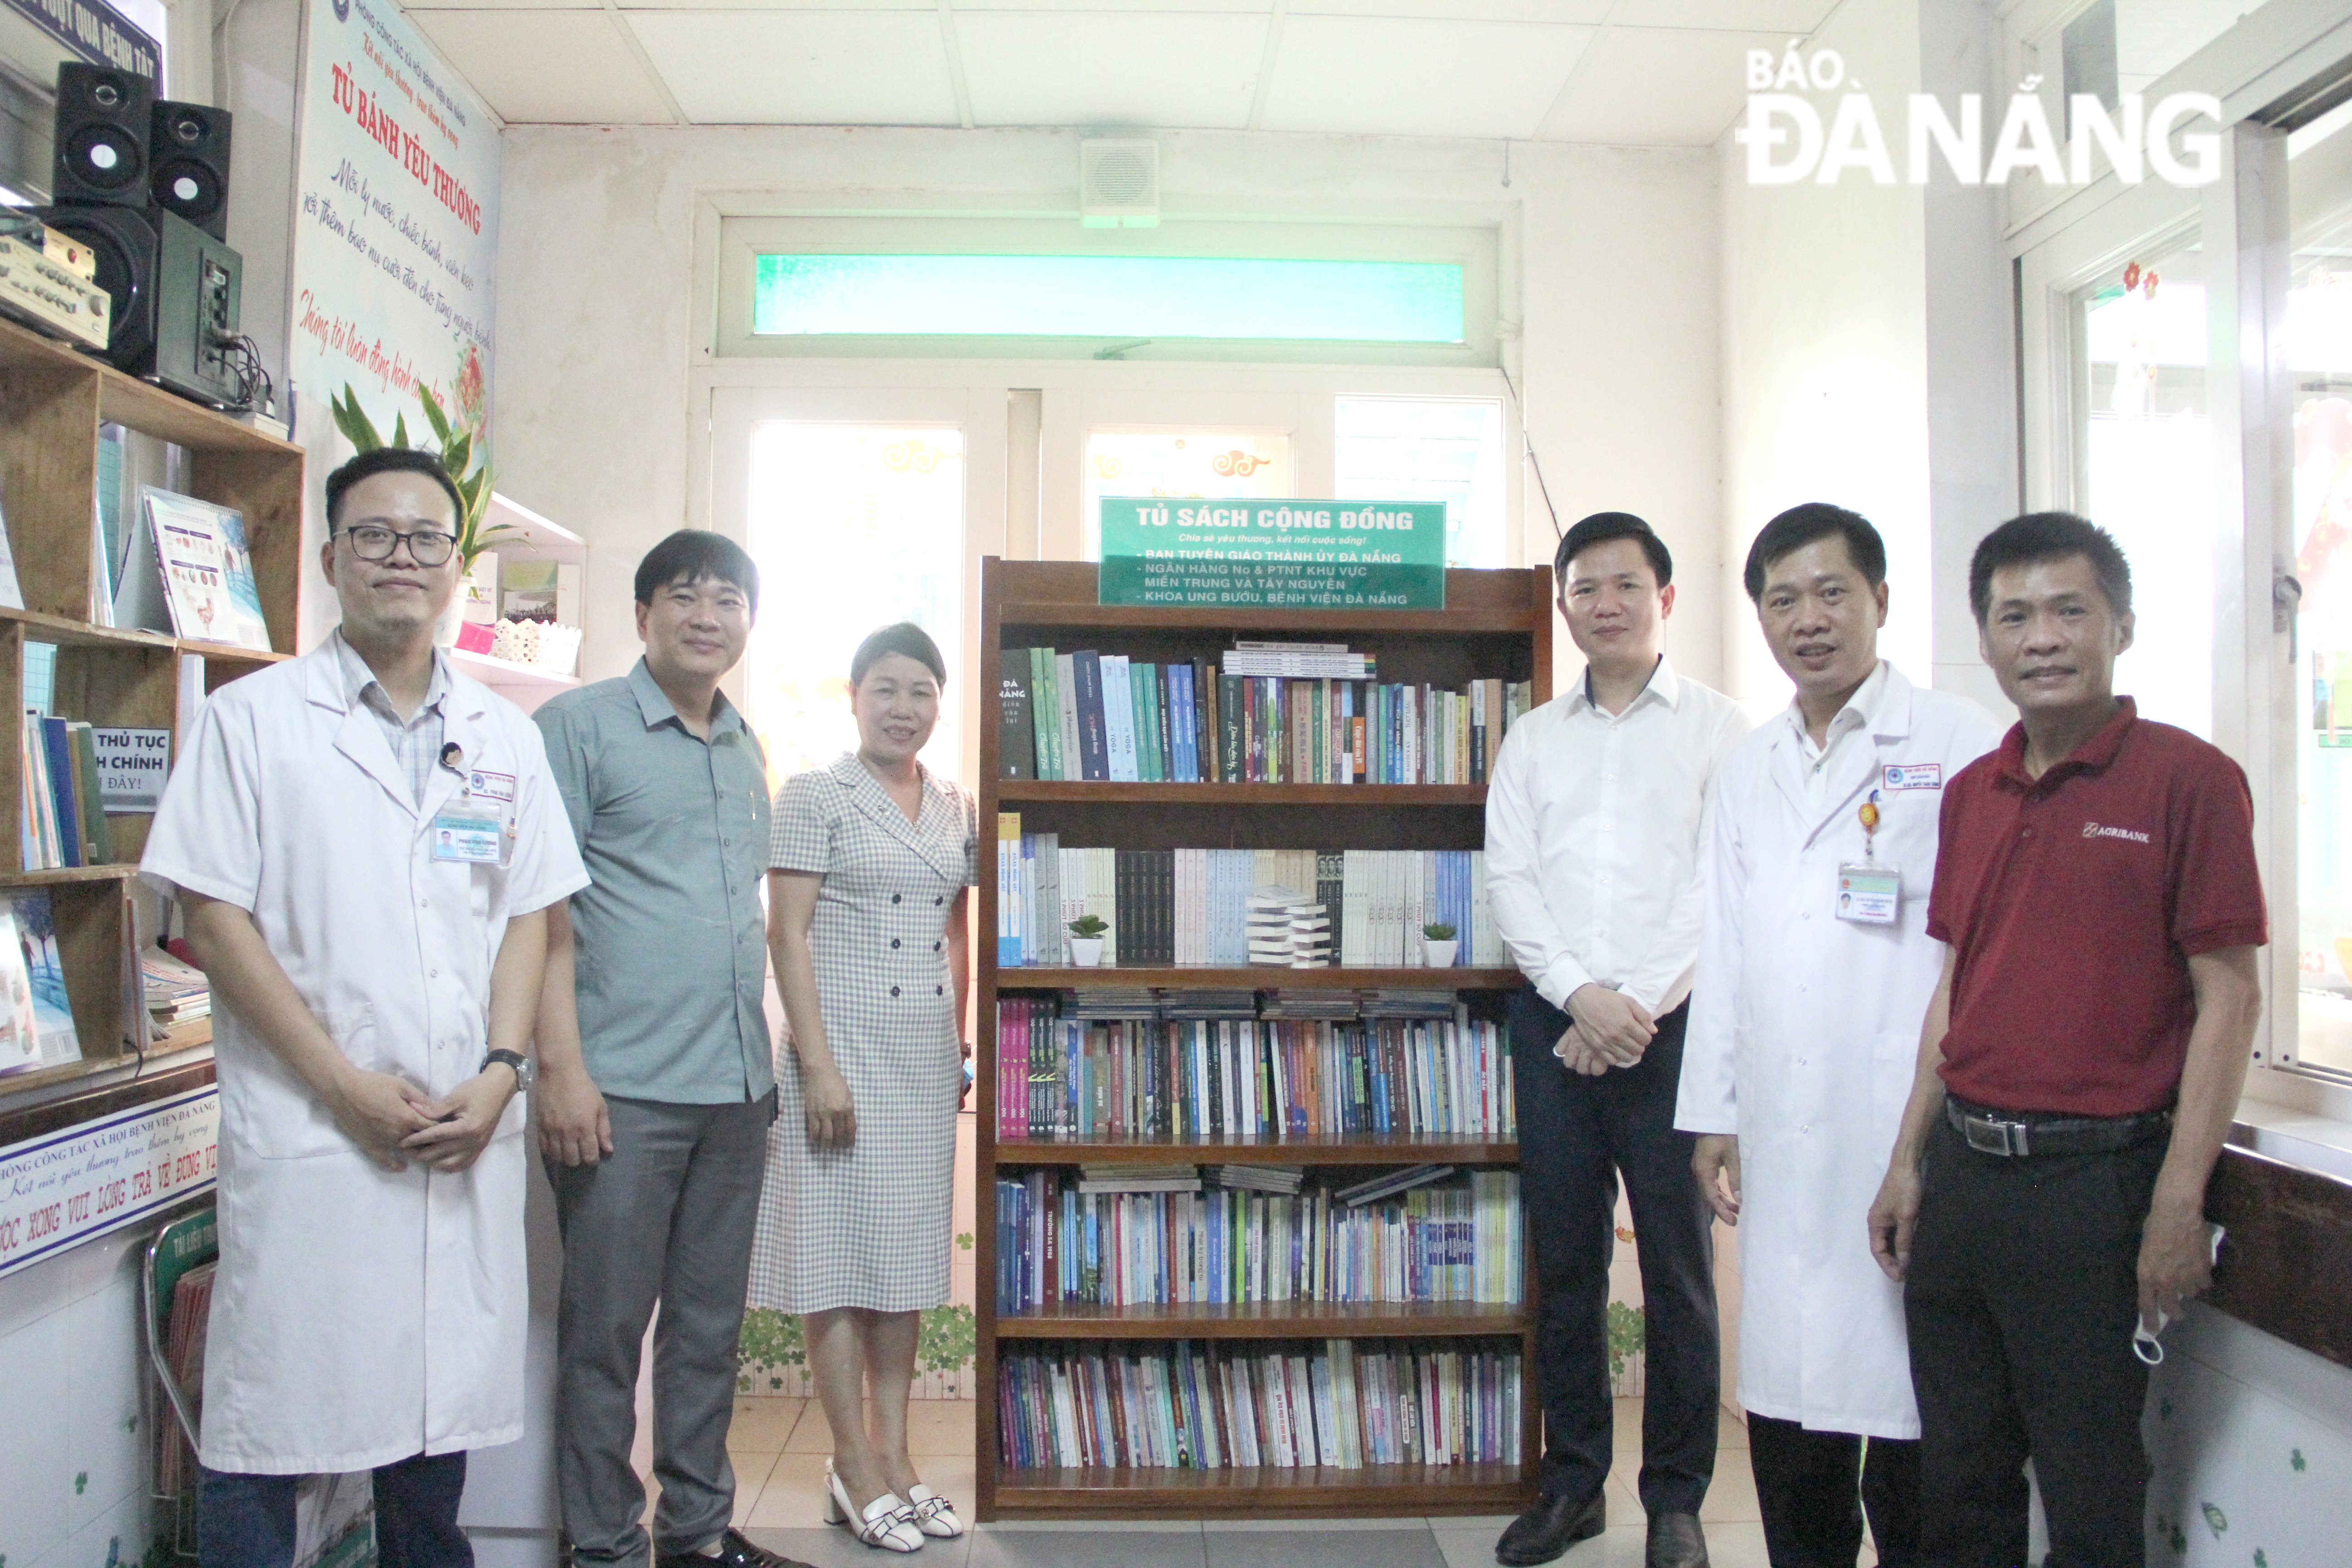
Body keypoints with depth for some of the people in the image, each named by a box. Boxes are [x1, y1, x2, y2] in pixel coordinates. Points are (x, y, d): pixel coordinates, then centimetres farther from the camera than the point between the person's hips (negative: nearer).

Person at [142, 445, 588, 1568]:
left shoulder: (504, 738, 11)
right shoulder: (253, 718, 1)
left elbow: (528, 915, 10)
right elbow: (213, 921, -5)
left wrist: (500, 1073, -4)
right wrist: (348, 1087, -11)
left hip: (468, 1133, 4)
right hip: (306, 1133, -3)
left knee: (443, 1398, 13)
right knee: (272, 1421, 3)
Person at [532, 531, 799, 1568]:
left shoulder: (747, 753, 16)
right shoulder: (580, 725, -3)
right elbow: (544, 907, -9)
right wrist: (561, 1067, -15)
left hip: (736, 1090, 6)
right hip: (623, 1090, -6)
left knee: (711, 1325, 14)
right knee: (606, 1329, 4)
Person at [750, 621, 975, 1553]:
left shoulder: (956, 810, 11)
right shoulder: (815, 797, -5)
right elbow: (788, 933, -10)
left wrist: (962, 1042, 11)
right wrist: (818, 1063, -15)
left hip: (928, 1056, 6)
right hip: (846, 1047, -6)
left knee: (908, 1251, 11)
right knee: (840, 1250, 1)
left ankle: (894, 1453, 22)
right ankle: (854, 1465, 11)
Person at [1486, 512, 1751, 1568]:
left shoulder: (1719, 730, 4)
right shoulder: (1532, 740, 13)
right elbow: (1509, 879, 5)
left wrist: (1633, 1009, -12)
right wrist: (1579, 994, -9)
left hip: (1670, 1029, -3)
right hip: (1552, 1024, 3)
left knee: (1679, 1265, 2)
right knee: (1565, 1260, 9)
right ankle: (1572, 1481, 22)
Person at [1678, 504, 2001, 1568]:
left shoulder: (1958, 743, 0)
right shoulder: (1747, 770, 16)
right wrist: (1713, 1113, 13)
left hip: (1918, 1128, -5)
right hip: (1785, 1140, 5)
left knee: (1909, 1391, 0)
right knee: (1787, 1393, 10)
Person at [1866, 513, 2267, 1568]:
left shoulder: (2187, 779, -8)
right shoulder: (1970, 795, 10)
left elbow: (2230, 999, -10)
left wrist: (2178, 1204, -15)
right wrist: (1910, 1162, 12)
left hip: (2095, 1176, -6)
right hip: (1963, 1167, 6)